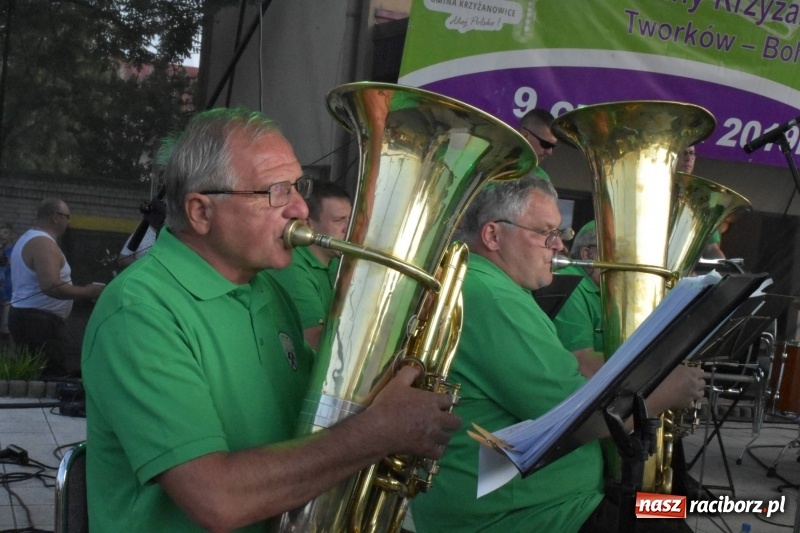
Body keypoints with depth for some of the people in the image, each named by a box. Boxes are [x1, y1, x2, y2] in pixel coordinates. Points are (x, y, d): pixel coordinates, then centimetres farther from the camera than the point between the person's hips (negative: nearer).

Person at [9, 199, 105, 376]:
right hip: (39, 321, -11)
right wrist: (88, 291, -18)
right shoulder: (44, 243, -17)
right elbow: (51, 287, -29)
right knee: (56, 378, -12)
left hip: (25, 316, 11)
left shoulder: (27, 240, 17)